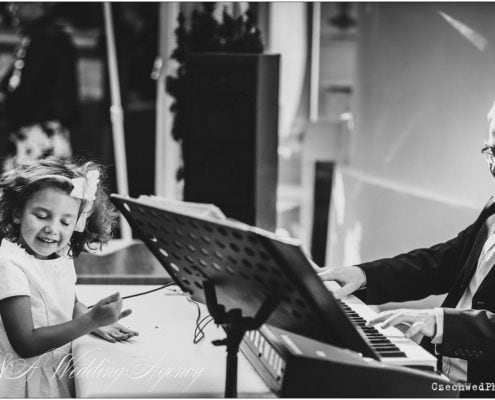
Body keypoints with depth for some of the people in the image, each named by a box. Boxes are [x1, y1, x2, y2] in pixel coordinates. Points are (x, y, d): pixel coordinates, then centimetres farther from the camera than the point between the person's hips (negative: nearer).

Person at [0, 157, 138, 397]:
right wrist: (91, 320, -30)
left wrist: (97, 322, -4)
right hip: (24, 385, -7)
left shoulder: (62, 256, 0)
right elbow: (26, 344, -25)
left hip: (59, 375, 7)